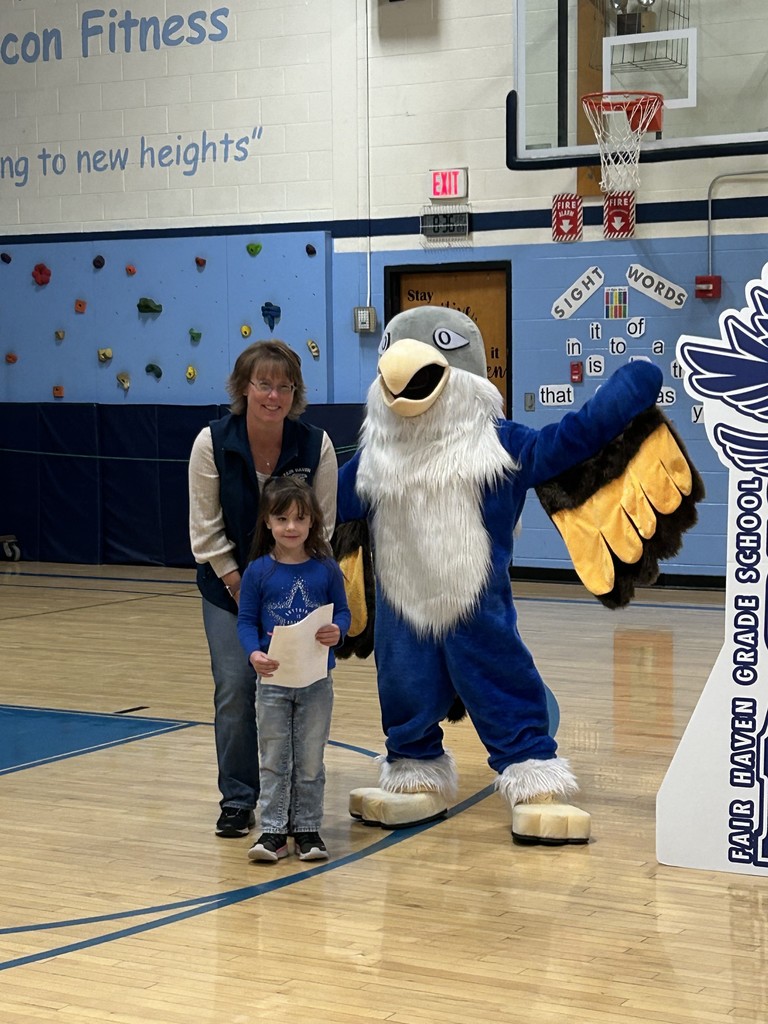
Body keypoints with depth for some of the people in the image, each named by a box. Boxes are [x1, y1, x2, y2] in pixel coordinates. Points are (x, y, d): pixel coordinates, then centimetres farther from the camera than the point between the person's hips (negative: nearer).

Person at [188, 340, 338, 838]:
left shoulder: (316, 445, -13)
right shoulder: (213, 442, -14)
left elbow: (322, 527, -6)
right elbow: (206, 527, -8)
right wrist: (240, 586, -9)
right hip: (229, 583, 0)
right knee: (234, 689, -3)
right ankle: (238, 800, 10)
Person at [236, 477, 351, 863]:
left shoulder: (326, 569, -2)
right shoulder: (258, 571, -4)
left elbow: (342, 612, 2)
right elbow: (246, 620, -3)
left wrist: (337, 631, -21)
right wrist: (254, 653, -21)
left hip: (316, 679, 1)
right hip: (272, 678, 0)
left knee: (310, 759, 9)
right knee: (273, 759, 6)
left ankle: (307, 828, 19)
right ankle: (274, 830, 12)